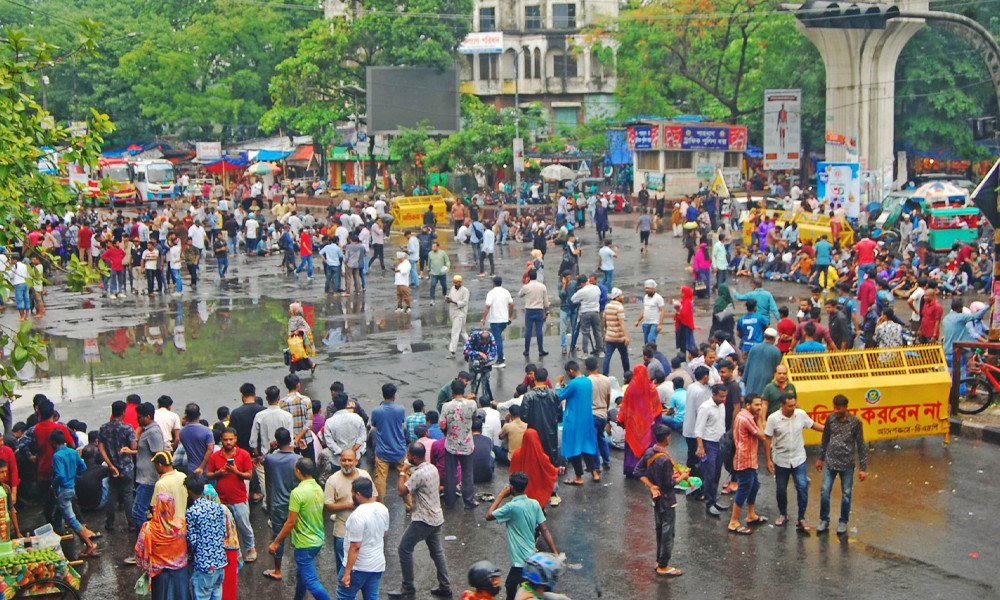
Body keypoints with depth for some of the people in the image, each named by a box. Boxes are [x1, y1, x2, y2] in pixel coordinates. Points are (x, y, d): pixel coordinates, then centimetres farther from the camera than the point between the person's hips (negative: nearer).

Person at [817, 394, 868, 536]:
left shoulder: (855, 422, -10)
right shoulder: (831, 418, -2)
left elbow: (861, 445, -4)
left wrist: (863, 468, -4)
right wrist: (821, 458, 17)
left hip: (847, 464, -2)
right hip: (830, 462, 2)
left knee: (846, 494, 7)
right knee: (824, 492, -1)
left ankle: (843, 522, 24)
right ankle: (824, 520, 16)